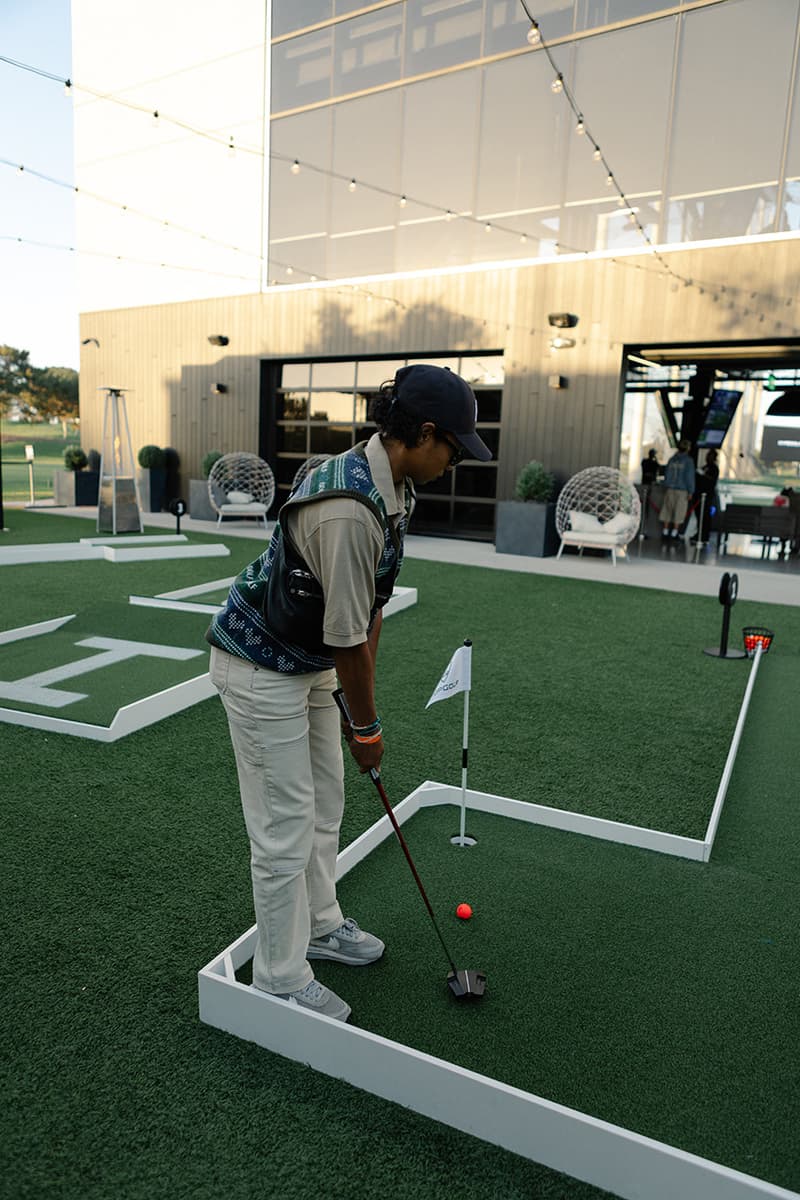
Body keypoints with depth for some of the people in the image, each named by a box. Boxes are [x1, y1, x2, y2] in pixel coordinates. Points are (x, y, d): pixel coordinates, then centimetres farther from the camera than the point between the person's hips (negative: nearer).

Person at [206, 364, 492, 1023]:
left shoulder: (390, 485, -2)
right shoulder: (350, 509, -33)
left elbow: (370, 611, 3)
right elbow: (348, 639, -24)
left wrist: (365, 705, 7)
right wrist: (366, 727, -9)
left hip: (309, 659, 10)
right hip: (262, 666, -10)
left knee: (325, 799, 21)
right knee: (285, 827, 3)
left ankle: (320, 926, 43)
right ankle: (280, 980, 24)